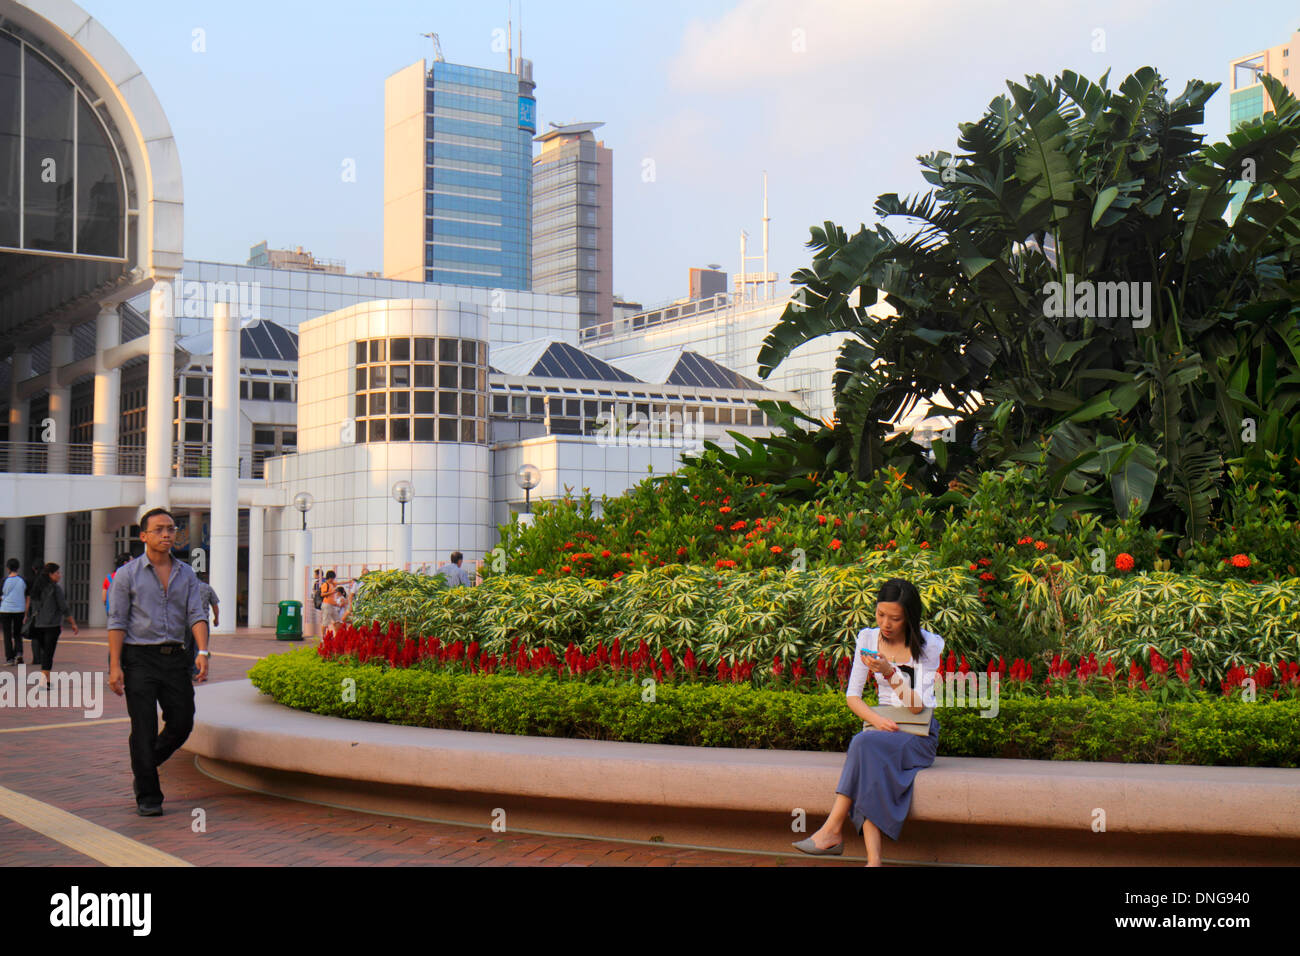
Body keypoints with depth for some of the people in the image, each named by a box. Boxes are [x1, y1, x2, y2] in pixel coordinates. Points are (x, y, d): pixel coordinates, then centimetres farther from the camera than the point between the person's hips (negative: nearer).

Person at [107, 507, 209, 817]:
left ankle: (144, 764, 30)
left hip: (174, 657, 4)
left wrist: (203, 652, -14)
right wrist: (115, 666, -11)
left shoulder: (186, 574, 10)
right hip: (139, 658, -4)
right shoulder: (127, 574, -1)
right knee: (144, 729, -4)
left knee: (182, 723, 3)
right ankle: (147, 797, 5)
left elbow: (196, 615, 2)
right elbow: (117, 622, -3)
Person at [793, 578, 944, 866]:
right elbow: (852, 695, 7)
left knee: (865, 742, -35)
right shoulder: (868, 638, 7)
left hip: (919, 736, -3)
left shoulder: (929, 645, -5)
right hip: (881, 728, 3)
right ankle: (873, 860, -44)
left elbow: (917, 706, -12)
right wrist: (876, 719, -13)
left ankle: (832, 831, -33)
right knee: (870, 767, -34)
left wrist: (890, 672, -25)